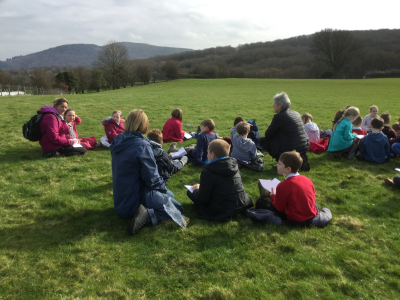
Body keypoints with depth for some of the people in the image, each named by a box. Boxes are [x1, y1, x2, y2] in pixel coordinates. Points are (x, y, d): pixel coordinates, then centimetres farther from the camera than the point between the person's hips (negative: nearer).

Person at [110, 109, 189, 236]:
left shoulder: (118, 141, 2)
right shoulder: (142, 145, -22)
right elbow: (152, 177, -19)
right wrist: (163, 189, 3)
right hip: (135, 200, -8)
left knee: (169, 194, 24)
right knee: (176, 207, 4)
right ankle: (148, 214, -17)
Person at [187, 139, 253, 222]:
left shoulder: (208, 172, -18)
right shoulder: (234, 164, 3)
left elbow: (203, 199, -13)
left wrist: (196, 190, 10)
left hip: (223, 212, -6)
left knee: (190, 192, 8)